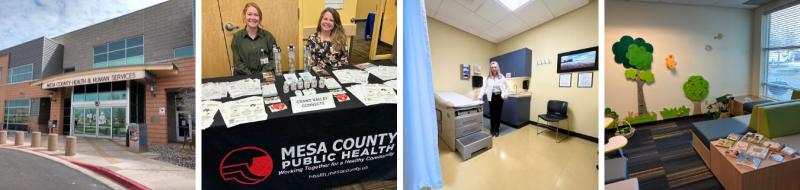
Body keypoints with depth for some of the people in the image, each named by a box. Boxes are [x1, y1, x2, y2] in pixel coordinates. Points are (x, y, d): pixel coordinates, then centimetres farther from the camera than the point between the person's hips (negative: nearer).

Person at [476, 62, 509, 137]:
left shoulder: (502, 77, 0)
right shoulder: (487, 78, -1)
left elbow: (506, 87, 5)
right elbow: (484, 88, -5)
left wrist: (505, 95, -9)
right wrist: (479, 96, -15)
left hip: (499, 97, 0)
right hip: (492, 97, 0)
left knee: (498, 114, 4)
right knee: (492, 114, 2)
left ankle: (497, 130, 16)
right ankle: (492, 130, 14)